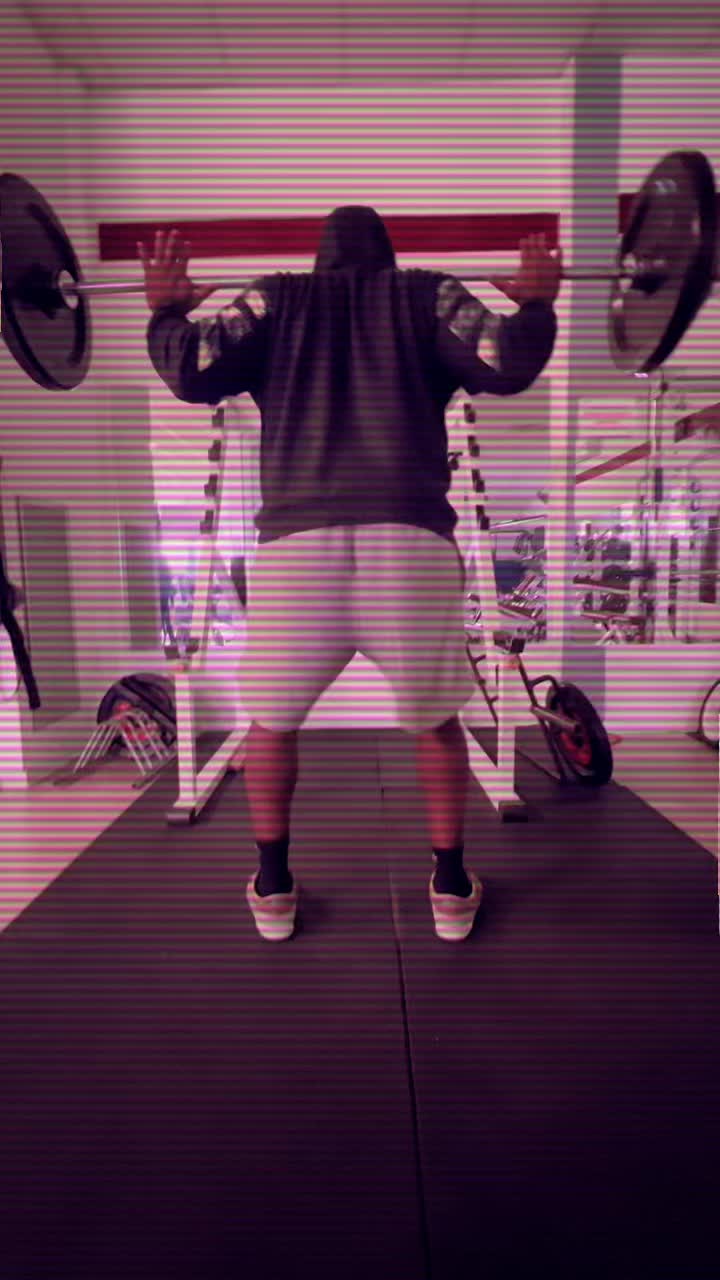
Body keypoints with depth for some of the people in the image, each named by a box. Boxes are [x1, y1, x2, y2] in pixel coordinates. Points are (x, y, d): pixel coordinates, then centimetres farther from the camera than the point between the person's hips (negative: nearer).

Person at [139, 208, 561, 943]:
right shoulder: (429, 295, 20)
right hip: (411, 538, 1)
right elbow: (508, 366, 8)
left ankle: (273, 889, 28)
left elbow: (192, 374, 9)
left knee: (272, 722, 20)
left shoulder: (274, 299, 21)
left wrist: (166, 311, 27)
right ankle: (451, 889, 26)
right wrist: (536, 303, 26)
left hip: (297, 540, 1)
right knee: (435, 721, 19)